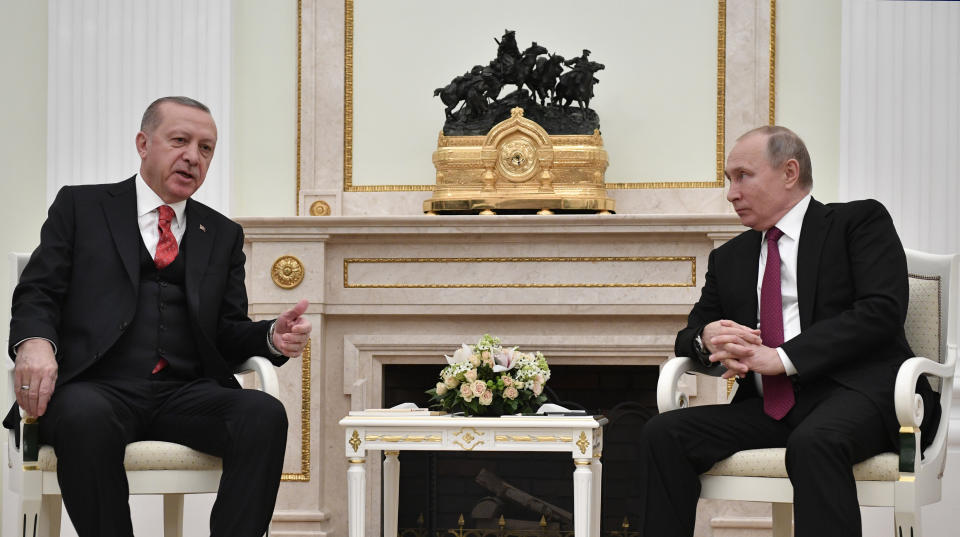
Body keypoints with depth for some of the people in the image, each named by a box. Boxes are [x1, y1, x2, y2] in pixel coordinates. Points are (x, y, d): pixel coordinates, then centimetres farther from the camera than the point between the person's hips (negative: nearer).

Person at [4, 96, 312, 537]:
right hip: (98, 387, -2)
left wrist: (272, 337, -5)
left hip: (186, 394, 3)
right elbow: (38, 292, 7)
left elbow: (228, 331, 19)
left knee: (265, 414, -29)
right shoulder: (80, 206, 15)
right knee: (85, 418, -39)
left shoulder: (224, 235, 23)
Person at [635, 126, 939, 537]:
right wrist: (706, 340, -4)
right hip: (768, 407, 6)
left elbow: (882, 310, -8)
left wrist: (783, 358, -14)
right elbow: (692, 333, 24)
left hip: (856, 392, -5)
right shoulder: (728, 259, 25)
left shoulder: (859, 221, 7)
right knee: (662, 435, -18)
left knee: (813, 444, -39)